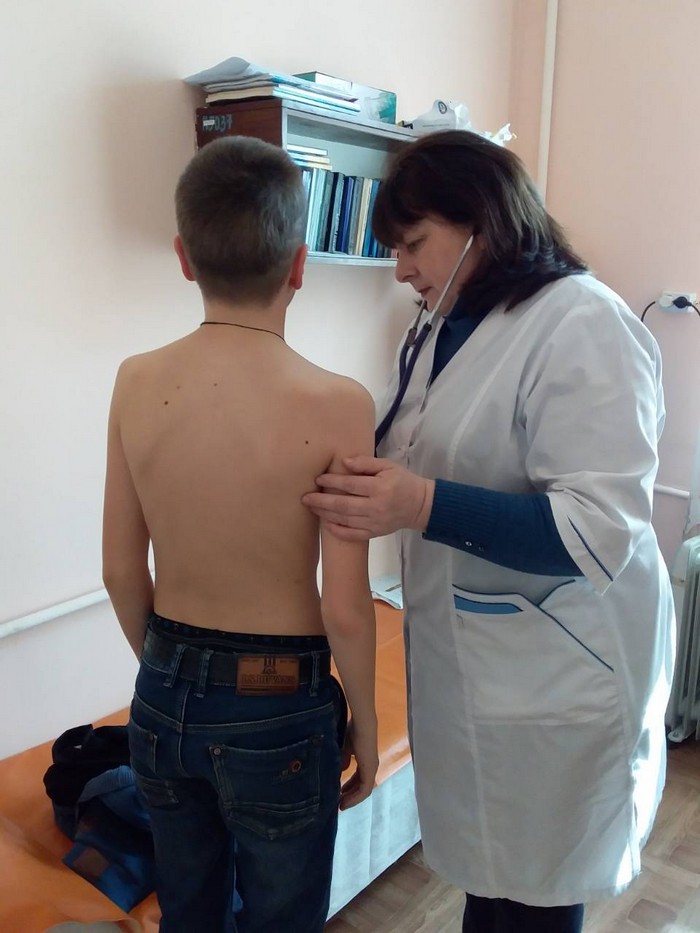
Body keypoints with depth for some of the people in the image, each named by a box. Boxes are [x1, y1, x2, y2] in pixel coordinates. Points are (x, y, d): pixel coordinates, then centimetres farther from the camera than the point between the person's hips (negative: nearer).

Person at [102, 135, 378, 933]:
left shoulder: (135, 383, -9)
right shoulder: (335, 405, -21)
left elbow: (121, 570, -1)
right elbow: (345, 608, -17)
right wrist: (364, 727, 0)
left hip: (164, 693, 4)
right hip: (279, 707, -4)